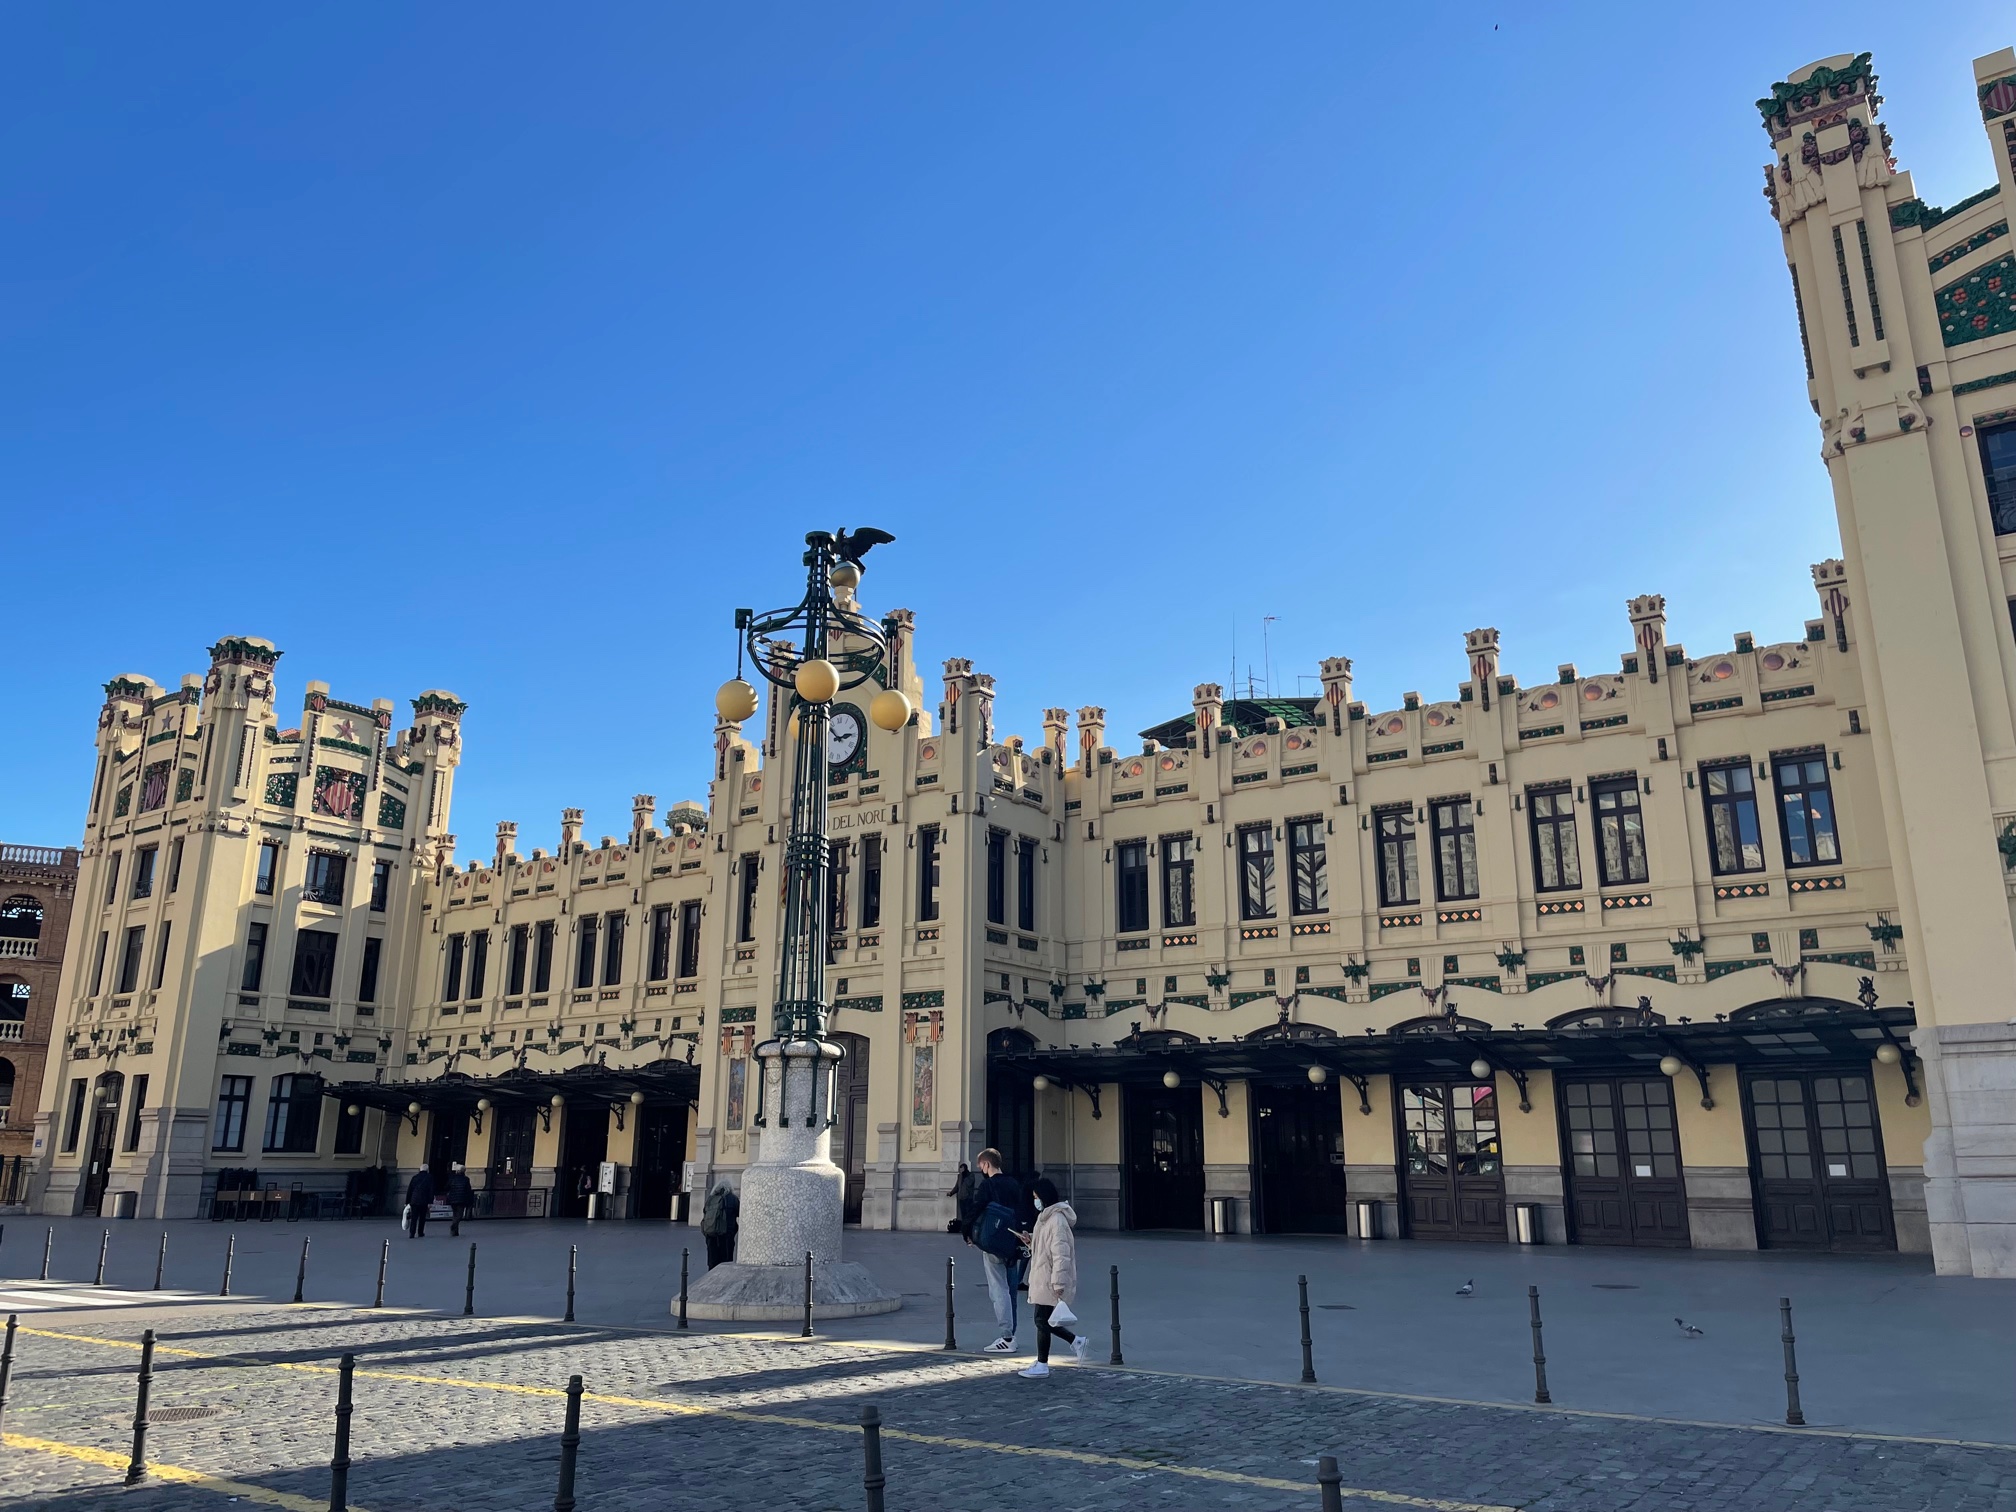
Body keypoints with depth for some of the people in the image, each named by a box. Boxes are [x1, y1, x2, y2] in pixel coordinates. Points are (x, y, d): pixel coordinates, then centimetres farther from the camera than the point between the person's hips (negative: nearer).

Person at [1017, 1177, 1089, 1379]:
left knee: (1042, 1321, 0)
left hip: (1050, 1282, -10)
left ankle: (1042, 1365, 11)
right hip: (1041, 1279, 10)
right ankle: (1077, 1341, 25)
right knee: (1044, 1320, 14)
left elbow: (1061, 1254, -24)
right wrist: (1031, 1240, 6)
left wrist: (1058, 1284, -25)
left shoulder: (1057, 1220, -20)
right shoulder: (1045, 1217, 13)